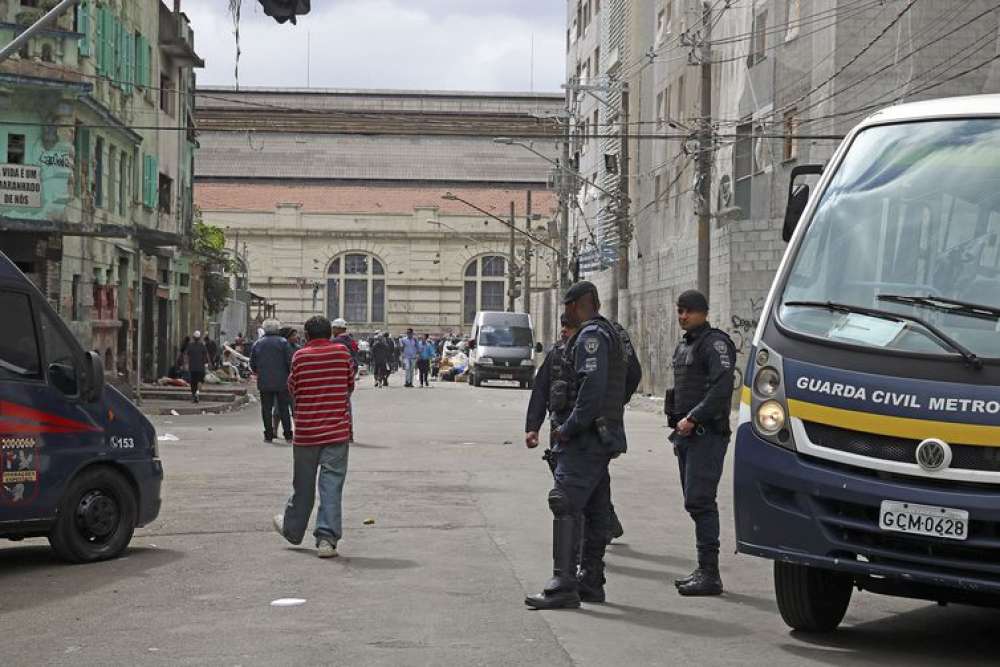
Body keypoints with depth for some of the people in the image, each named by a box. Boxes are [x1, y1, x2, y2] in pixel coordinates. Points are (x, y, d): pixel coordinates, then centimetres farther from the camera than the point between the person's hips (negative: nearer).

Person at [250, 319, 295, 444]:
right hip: (281, 382, -2)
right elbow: (290, 362, -9)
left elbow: (252, 364, 8)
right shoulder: (283, 342, -5)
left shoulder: (258, 343, 5)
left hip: (264, 382, 2)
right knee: (284, 408, 5)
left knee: (266, 409, 6)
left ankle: (268, 435, 5)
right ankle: (288, 435, 6)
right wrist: (290, 374, 7)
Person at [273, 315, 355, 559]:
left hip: (306, 431, 1)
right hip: (337, 430, 0)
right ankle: (327, 538, -9)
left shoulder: (300, 356, -4)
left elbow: (292, 388, 5)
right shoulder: (342, 352, -1)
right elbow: (350, 386, 9)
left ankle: (292, 529, 34)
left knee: (303, 485, 16)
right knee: (332, 486, -3)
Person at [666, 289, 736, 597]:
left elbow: (722, 387, -21)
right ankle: (705, 571, 16)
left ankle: (710, 574, -12)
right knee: (696, 502, 10)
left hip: (707, 434, -10)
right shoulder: (683, 346, 20)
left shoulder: (715, 342, -10)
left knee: (699, 501, -13)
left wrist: (693, 418, -22)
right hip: (688, 435, 10)